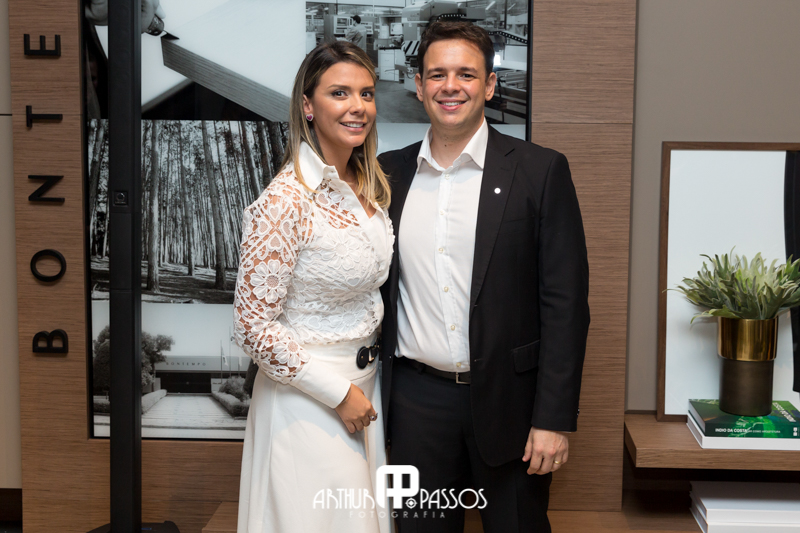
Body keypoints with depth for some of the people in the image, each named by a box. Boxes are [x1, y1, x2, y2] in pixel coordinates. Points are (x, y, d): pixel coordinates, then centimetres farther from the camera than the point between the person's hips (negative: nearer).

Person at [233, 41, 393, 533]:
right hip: (309, 396, -7)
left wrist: (363, 388, 10)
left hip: (365, 384, 8)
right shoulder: (286, 201, -23)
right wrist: (337, 393, -16)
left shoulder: (368, 186, 2)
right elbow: (253, 326, -21)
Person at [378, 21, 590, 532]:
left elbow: (565, 303, -7)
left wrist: (554, 418, -12)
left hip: (508, 399, -3)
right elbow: (378, 288, 11)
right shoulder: (390, 173, 6)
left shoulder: (540, 171, -5)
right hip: (416, 400, 3)